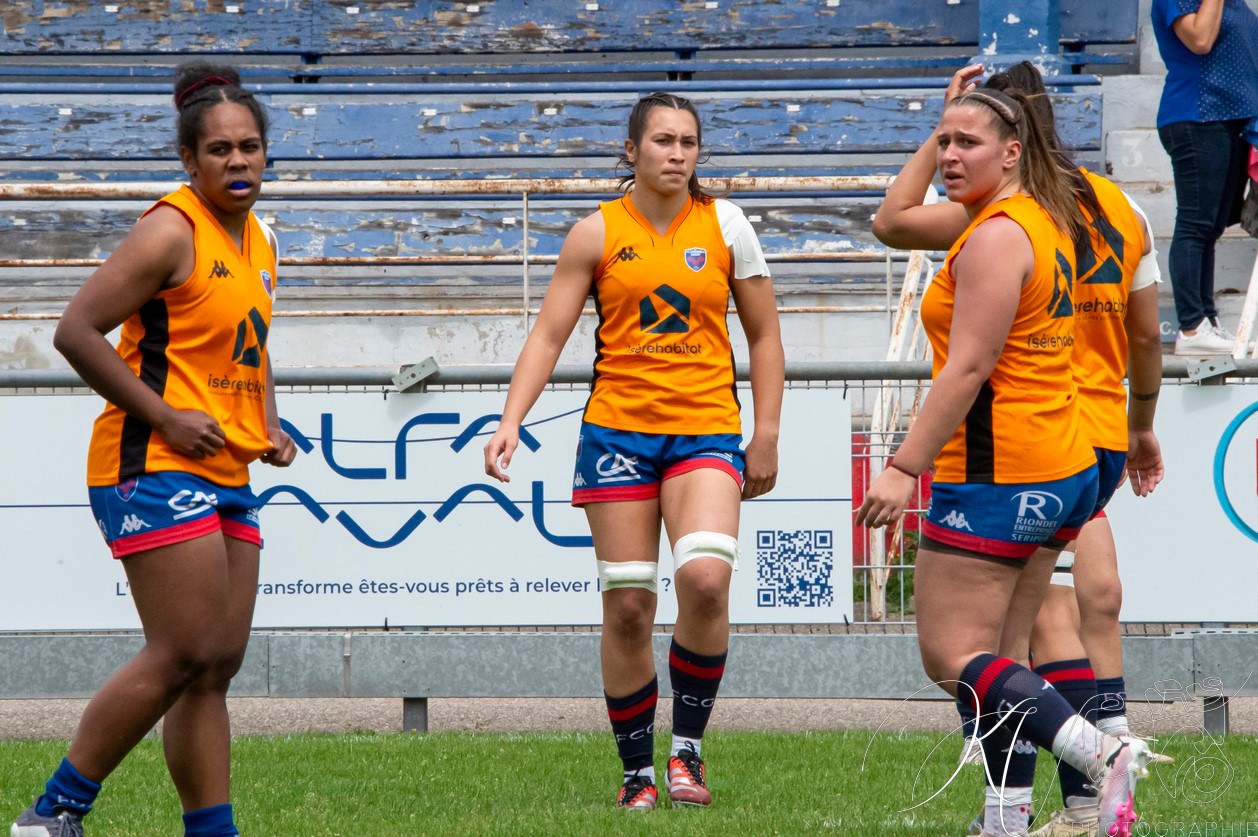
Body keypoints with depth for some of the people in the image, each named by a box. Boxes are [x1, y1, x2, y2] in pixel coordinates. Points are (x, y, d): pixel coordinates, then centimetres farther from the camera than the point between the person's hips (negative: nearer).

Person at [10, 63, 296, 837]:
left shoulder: (258, 241, 16)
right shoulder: (172, 232, -12)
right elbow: (77, 332, -16)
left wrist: (269, 427, 14)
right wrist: (165, 417, -17)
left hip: (226, 476, 9)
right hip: (155, 467, -9)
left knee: (219, 665, 6)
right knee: (182, 656, -13)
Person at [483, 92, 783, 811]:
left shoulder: (725, 225, 5)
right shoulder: (597, 234, 2)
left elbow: (764, 335, 11)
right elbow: (549, 334, 2)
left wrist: (766, 436, 7)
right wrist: (512, 421, -11)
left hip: (706, 430, 0)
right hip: (618, 428, 0)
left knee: (705, 577, -23)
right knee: (627, 608, -1)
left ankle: (688, 746, -6)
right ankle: (637, 771, 15)